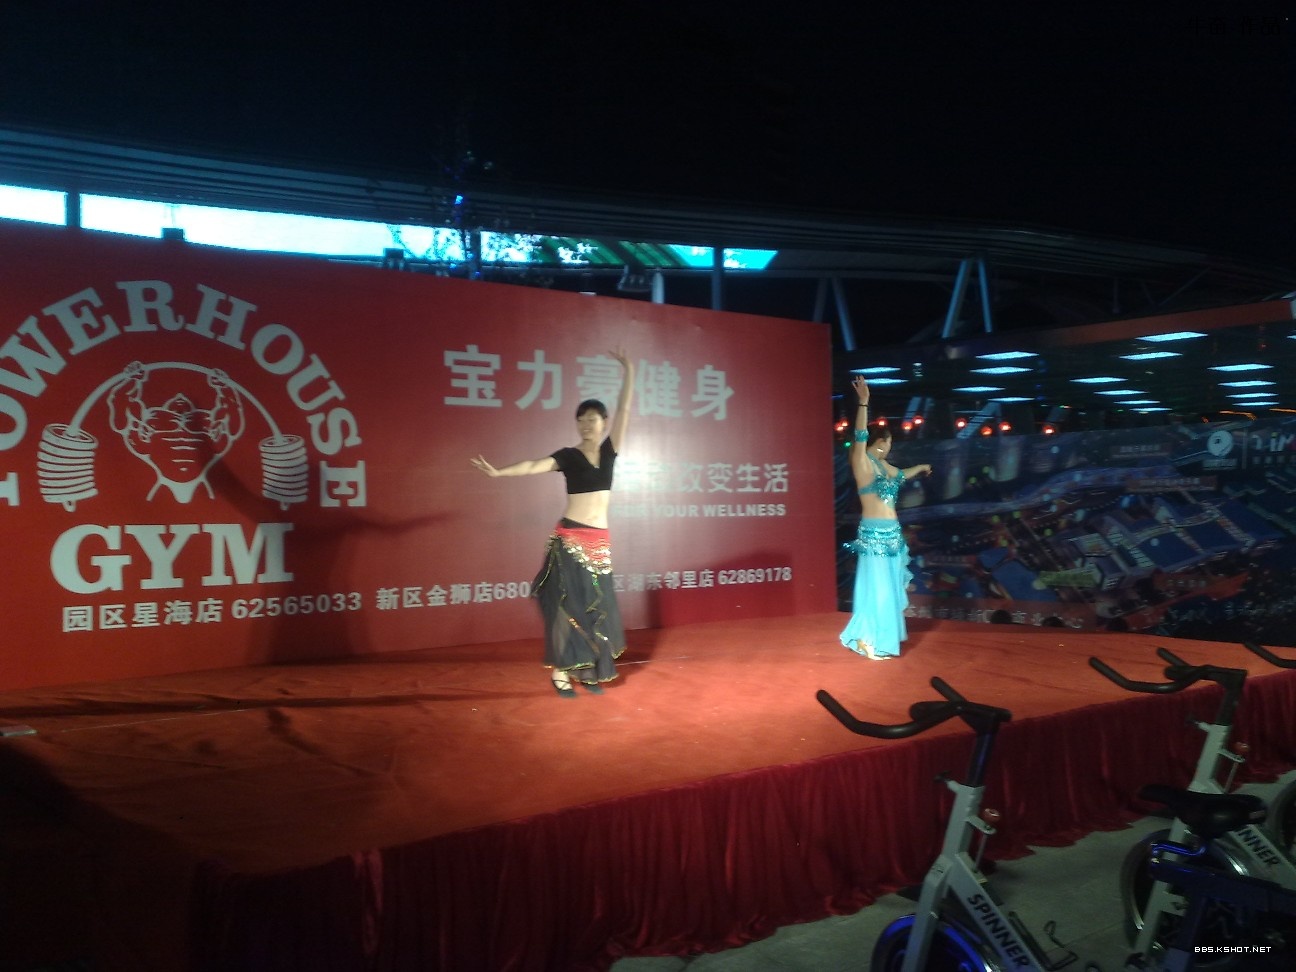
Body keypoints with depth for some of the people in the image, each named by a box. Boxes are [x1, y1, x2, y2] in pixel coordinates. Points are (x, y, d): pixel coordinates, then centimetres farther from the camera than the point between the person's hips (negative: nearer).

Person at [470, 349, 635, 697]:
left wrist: (628, 370, 0)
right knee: (567, 605, -4)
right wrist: (499, 471, -32)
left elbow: (624, 410, 3)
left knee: (596, 607, 6)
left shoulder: (610, 450, 7)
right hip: (570, 539, -4)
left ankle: (589, 672, 14)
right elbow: (534, 466, -16)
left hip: (600, 541, 4)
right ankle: (560, 672, 2)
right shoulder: (568, 456, -2)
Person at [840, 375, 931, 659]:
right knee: (876, 587, -5)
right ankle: (867, 641, 4)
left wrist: (920, 468, 53)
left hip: (891, 534, 9)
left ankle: (882, 638, 22)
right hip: (874, 535, -9)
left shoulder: (882, 465, 14)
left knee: (888, 587, 12)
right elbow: (860, 437, -26)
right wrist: (863, 402, -34)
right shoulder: (862, 462, -10)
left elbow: (900, 475, 35)